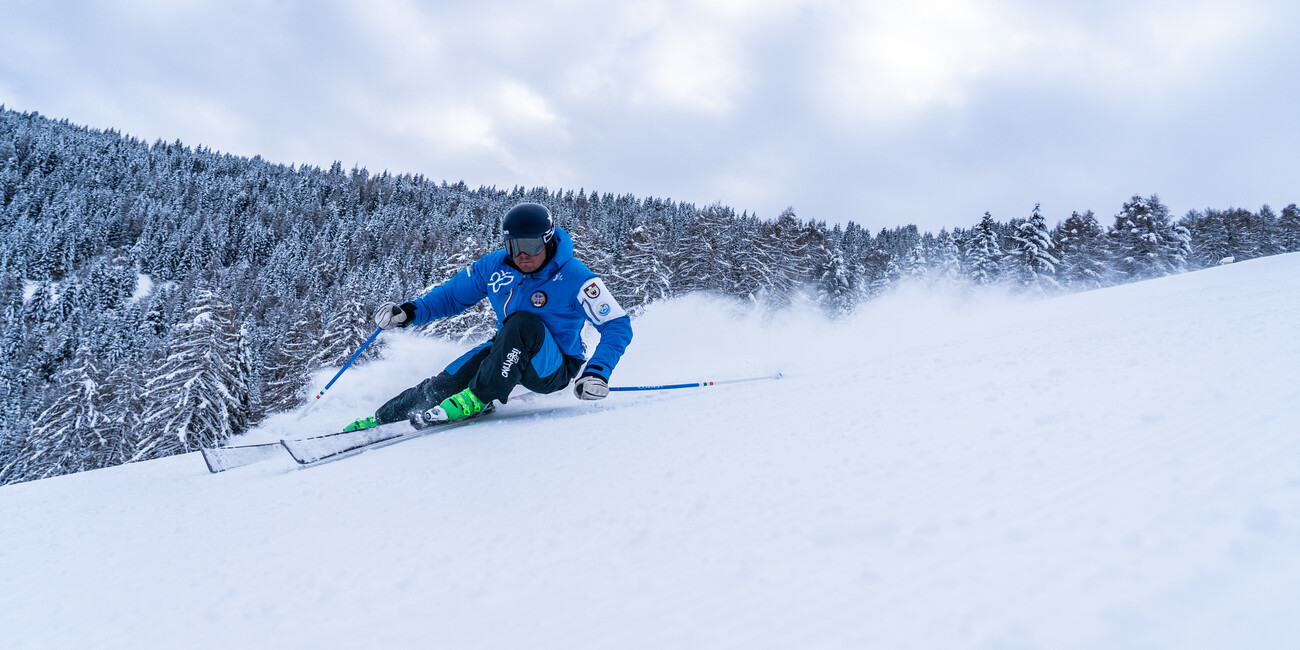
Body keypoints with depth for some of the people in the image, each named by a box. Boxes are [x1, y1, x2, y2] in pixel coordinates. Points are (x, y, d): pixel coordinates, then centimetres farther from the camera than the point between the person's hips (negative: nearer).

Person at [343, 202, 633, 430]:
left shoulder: (576, 279, -20)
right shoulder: (495, 266, -6)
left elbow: (618, 325, -17)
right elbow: (452, 294, 8)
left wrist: (597, 372, -31)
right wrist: (409, 312, -8)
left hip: (553, 370, -5)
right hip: (506, 354, 5)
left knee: (522, 323, -35)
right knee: (446, 382, -15)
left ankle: (477, 400, -28)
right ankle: (381, 418, 6)